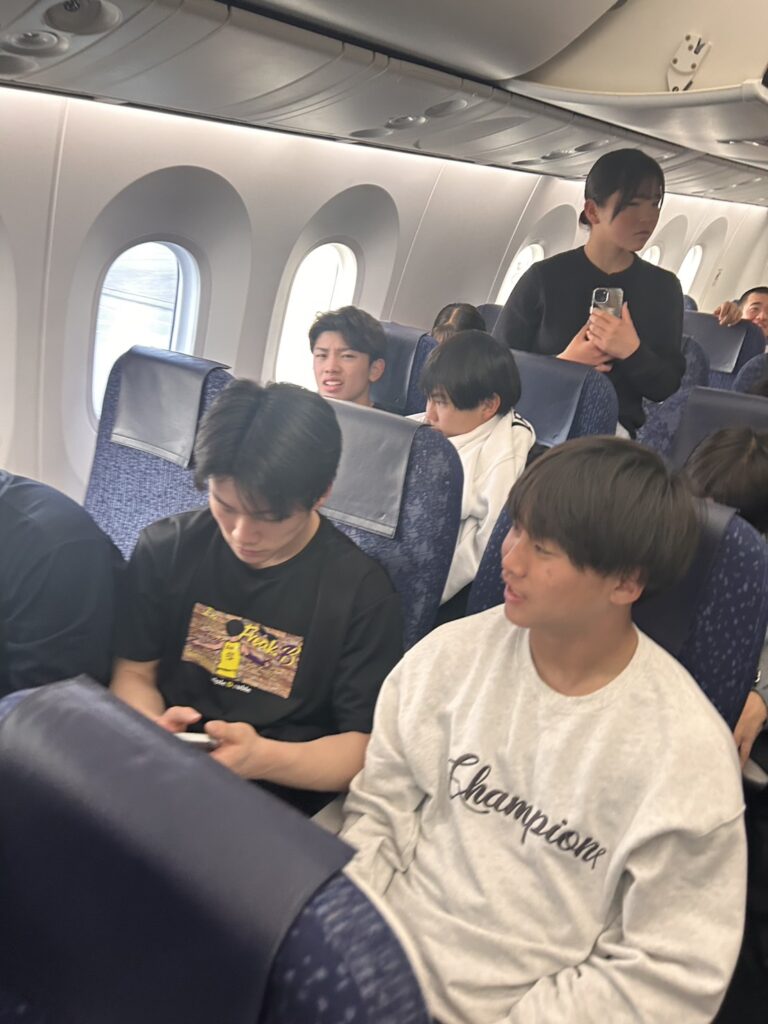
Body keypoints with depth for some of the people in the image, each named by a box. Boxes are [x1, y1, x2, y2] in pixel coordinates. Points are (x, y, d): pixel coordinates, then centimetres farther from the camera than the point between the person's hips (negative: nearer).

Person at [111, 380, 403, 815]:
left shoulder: (363, 593, -10)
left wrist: (261, 758, -27)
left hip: (278, 803, -2)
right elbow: (134, 673, 9)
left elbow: (365, 747, -9)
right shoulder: (166, 548, 1)